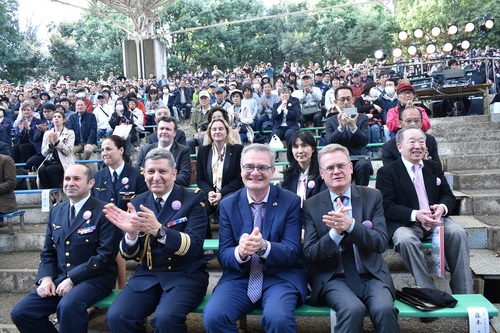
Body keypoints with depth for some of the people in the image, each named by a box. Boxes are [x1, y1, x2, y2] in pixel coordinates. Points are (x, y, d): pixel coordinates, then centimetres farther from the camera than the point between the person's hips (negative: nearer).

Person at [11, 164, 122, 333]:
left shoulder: (104, 212, -10)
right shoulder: (56, 211, 12)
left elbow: (106, 255, -16)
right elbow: (48, 252, 15)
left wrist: (72, 279, -18)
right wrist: (46, 278, -4)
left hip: (95, 278, -6)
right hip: (60, 278, 7)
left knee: (68, 306, -34)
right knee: (20, 312, -7)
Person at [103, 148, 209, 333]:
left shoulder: (194, 198, -5)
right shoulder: (138, 203, 6)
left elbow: (194, 246, -16)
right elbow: (129, 255, 4)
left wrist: (158, 230, -32)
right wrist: (131, 233, -20)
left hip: (186, 274, -3)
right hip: (147, 274, 4)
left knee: (165, 317, -29)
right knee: (116, 316, -19)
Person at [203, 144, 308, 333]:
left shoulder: (290, 201, -3)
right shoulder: (228, 204, 3)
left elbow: (293, 251, -9)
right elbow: (223, 255, 0)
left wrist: (264, 246, -31)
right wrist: (240, 252, -26)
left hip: (281, 277, -2)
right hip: (239, 277, 2)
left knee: (278, 318, -31)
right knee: (213, 317, -23)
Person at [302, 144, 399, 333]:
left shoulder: (372, 197, 3)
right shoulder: (311, 206, 0)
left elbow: (381, 243, -7)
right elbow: (309, 255, -5)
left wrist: (350, 225, -25)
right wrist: (335, 232, -23)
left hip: (371, 275, 2)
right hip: (333, 278, -1)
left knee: (384, 309, -26)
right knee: (353, 309, -30)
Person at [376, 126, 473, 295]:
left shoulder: (434, 167, 16)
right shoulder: (386, 172, -2)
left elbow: (448, 196, 12)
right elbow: (387, 207, -10)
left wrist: (443, 207, -14)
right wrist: (415, 215, -27)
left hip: (436, 219, 5)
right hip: (404, 224, -4)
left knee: (458, 233, -23)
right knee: (406, 240, -35)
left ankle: (463, 293, -13)